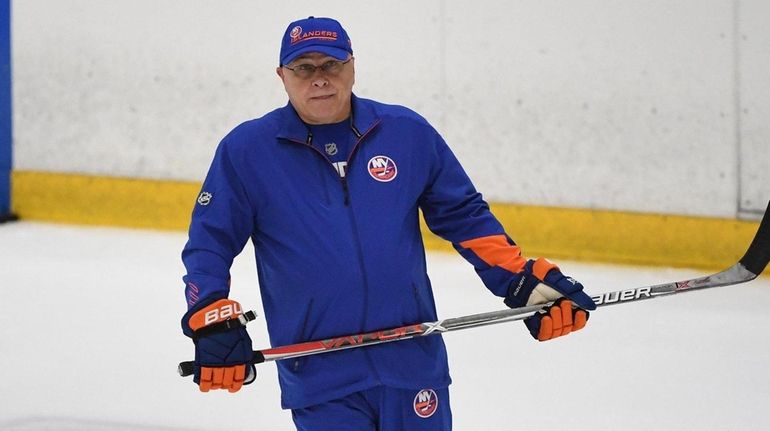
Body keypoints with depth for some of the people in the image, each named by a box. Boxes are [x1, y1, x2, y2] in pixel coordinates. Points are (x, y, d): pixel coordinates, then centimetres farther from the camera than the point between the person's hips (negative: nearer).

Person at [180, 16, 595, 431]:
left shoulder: (409, 133, 4)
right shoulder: (246, 150, 0)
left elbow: (465, 217, 12)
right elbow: (210, 241, 4)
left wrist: (525, 282, 4)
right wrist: (212, 323, -10)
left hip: (414, 363, 2)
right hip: (317, 379, -2)